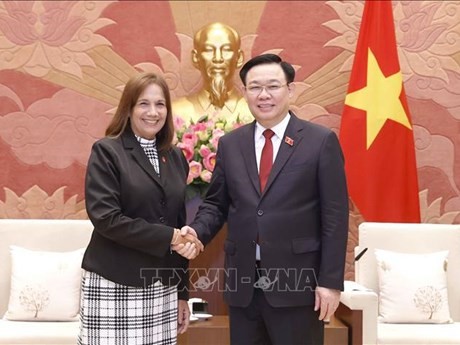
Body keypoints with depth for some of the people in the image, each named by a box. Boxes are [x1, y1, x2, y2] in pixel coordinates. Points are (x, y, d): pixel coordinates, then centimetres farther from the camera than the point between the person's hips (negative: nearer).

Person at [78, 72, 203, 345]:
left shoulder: (175, 158, 11)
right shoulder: (107, 151, -4)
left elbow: (179, 223, 13)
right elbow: (105, 218, -15)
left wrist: (182, 292, 13)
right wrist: (168, 236, -14)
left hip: (163, 286, 5)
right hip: (114, 285, -4)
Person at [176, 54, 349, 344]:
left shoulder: (321, 141, -3)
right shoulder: (230, 144, 8)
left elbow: (334, 215, -5)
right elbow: (216, 204, 12)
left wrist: (330, 281, -8)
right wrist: (197, 232, -9)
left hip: (297, 282, -3)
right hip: (242, 283, 4)